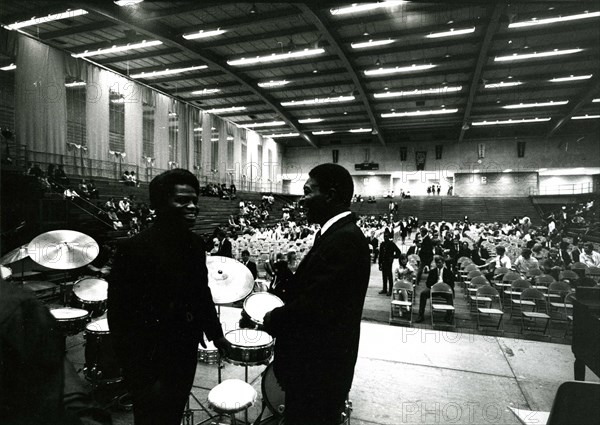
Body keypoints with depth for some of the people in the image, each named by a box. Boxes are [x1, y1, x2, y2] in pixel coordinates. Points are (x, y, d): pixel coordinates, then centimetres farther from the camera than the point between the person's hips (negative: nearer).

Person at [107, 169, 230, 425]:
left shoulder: (195, 244, -3)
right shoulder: (134, 249, -22)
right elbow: (121, 320, -19)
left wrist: (215, 334, 11)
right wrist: (145, 378, -18)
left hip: (186, 356, 6)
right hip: (150, 363, -5)